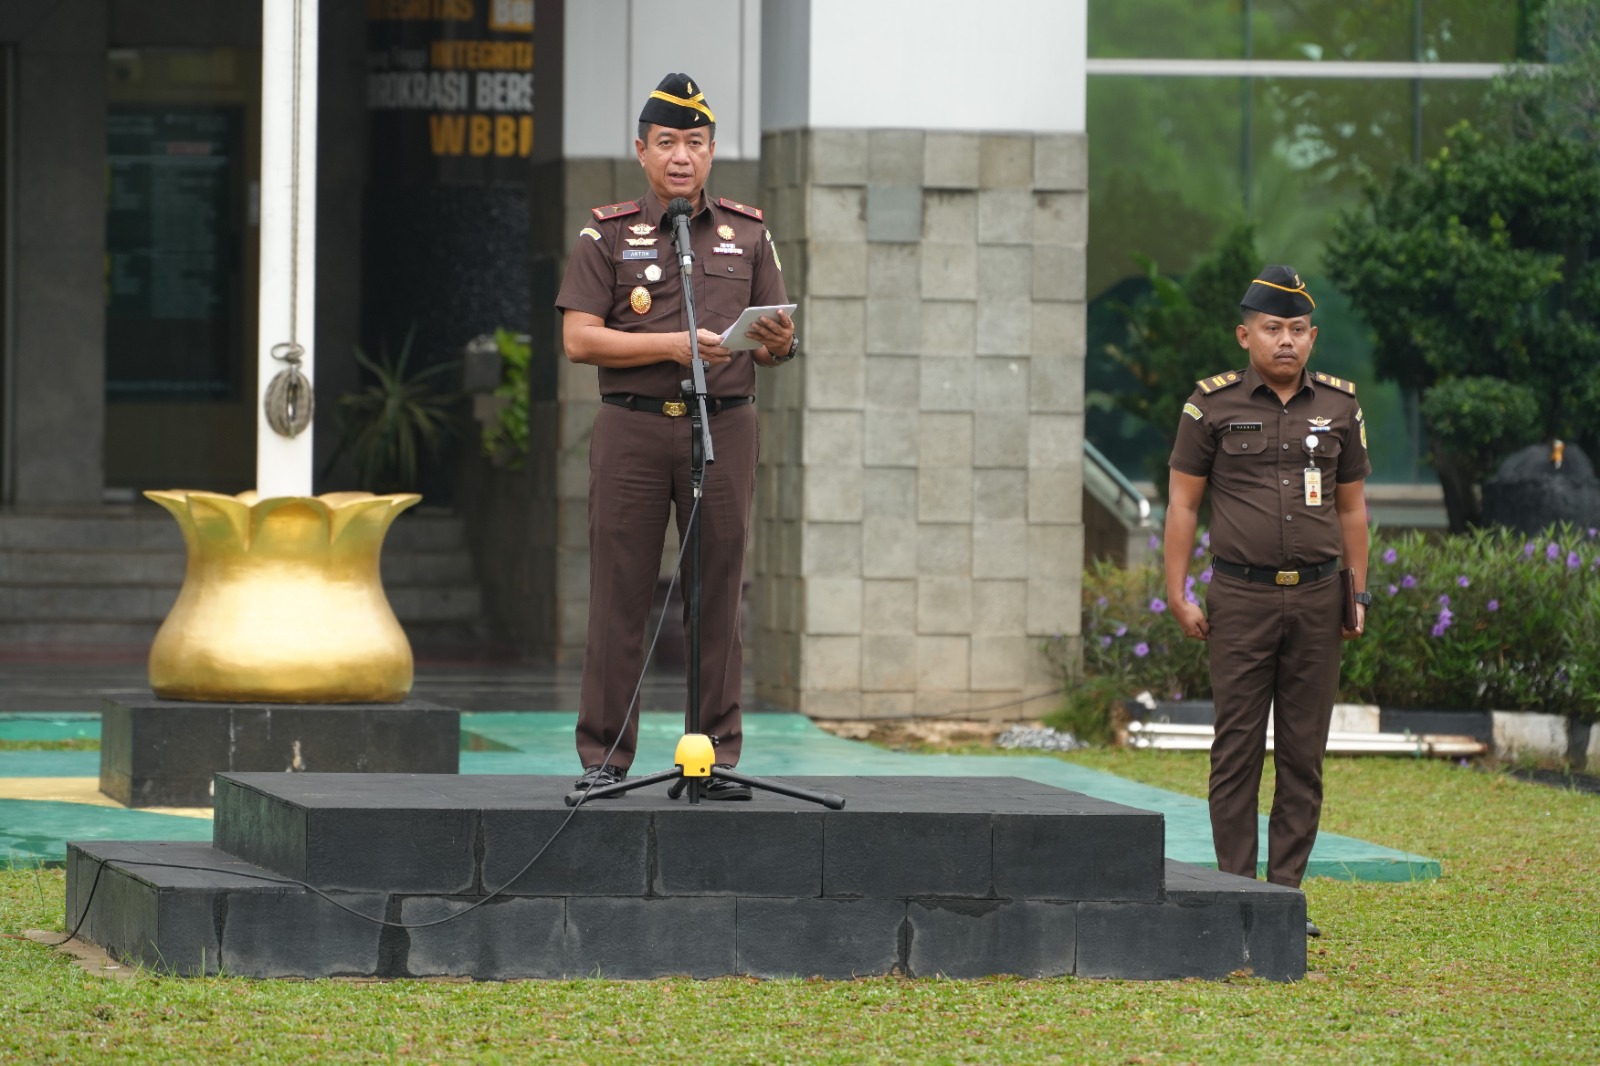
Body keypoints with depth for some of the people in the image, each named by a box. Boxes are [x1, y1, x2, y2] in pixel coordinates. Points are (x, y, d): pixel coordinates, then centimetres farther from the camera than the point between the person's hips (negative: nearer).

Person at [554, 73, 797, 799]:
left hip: (724, 430, 2)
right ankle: (604, 756, 1)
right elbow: (579, 339, -3)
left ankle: (716, 756, 3)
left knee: (718, 596, 0)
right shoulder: (608, 236, 6)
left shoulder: (747, 235, 14)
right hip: (632, 427, -2)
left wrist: (778, 344, -11)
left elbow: (776, 339, 13)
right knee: (619, 595, -3)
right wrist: (674, 345, -12)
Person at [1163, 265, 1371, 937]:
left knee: (1303, 753, 3)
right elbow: (1182, 504, 2)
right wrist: (1178, 597, -4)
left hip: (1315, 597, 3)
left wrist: (1360, 596, 10)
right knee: (1237, 749, -3)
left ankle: (1285, 893, 8)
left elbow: (1351, 506, 15)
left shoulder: (1339, 407, 9)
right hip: (1241, 597, -3)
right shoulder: (1213, 405, 1)